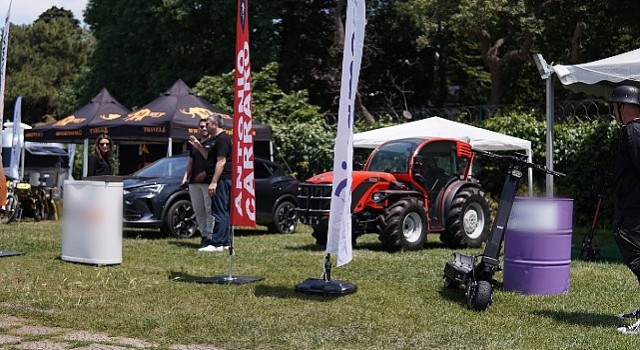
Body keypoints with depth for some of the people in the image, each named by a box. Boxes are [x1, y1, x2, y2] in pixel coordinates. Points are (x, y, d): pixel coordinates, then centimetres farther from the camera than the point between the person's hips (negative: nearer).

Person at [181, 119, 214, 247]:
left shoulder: (213, 143, 0)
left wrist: (205, 173, -19)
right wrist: (185, 177, 13)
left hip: (208, 181, -7)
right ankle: (204, 235, 13)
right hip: (194, 182, 7)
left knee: (209, 210, -7)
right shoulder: (193, 143, 21)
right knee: (198, 210, 7)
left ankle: (209, 236, -7)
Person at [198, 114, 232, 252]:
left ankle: (217, 243, -11)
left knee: (219, 212, -10)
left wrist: (214, 182, -23)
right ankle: (226, 242, 16)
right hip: (225, 180, 11)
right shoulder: (217, 139, 20)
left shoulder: (222, 139, -14)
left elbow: (221, 161, -20)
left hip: (222, 179, -11)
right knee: (224, 212, 12)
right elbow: (210, 159, 27)